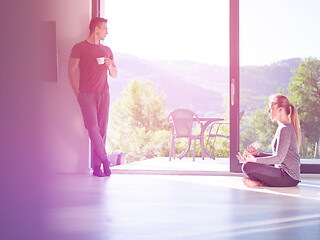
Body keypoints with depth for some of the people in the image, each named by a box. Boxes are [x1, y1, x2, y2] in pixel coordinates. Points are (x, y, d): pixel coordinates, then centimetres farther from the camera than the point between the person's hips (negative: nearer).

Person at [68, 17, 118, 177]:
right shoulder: (79, 48, 4)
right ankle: (105, 161, -4)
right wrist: (78, 93, -5)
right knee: (93, 128, -14)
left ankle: (96, 166, 4)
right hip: (87, 94, -4)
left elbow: (114, 75, 22)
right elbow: (71, 71, 2)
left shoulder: (107, 50, 19)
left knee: (102, 130, 0)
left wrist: (110, 66, 0)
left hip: (103, 94, 4)